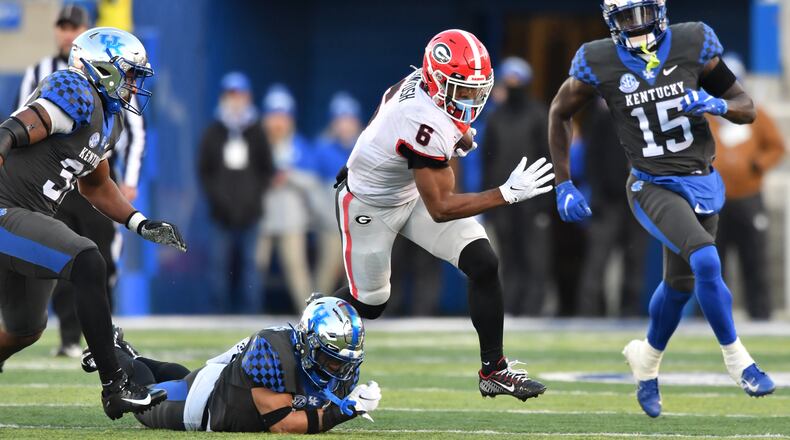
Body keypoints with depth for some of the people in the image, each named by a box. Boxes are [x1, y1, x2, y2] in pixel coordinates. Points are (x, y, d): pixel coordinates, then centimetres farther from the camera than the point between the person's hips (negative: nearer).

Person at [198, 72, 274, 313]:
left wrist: (253, 196, -5)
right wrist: (217, 197, -7)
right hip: (222, 212, 0)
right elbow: (204, 171, 7)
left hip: (249, 212, 0)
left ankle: (249, 311, 1)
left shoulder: (256, 133, 9)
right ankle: (221, 310, 2)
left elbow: (267, 171, 9)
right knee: (221, 262, -2)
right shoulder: (213, 133, 7)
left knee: (249, 262, -1)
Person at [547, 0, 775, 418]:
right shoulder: (598, 63, -10)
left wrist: (717, 104, -21)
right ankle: (736, 359, -8)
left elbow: (747, 109, 1)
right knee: (706, 262, -25)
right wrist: (563, 185, 4)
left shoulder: (694, 44, -7)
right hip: (654, 187, -3)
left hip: (702, 184, 3)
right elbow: (559, 113, 7)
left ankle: (646, 362, 43)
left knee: (679, 285, 17)